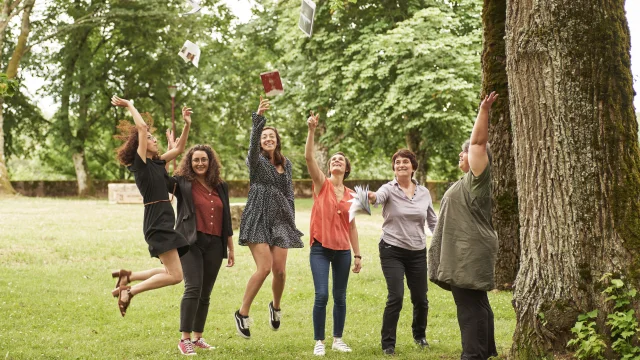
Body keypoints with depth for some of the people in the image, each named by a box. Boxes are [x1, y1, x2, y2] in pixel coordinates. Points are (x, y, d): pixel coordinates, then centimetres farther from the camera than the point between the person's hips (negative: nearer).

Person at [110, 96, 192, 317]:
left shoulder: (157, 163, 16)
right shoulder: (140, 163, -6)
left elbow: (179, 149, 24)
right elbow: (142, 128, -12)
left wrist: (187, 125, 13)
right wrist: (129, 106, -1)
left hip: (165, 224, 9)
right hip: (157, 225, -9)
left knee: (171, 272, 15)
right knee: (175, 275, -13)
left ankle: (128, 276, 19)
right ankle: (129, 291, -5)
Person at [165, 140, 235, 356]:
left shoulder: (221, 187, 13)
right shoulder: (183, 183, 1)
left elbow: (226, 220, 16)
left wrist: (231, 249, 16)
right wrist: (171, 150, -16)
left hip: (214, 245, 4)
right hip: (191, 243, -4)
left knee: (205, 294, 8)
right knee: (193, 288, -16)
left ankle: (198, 337, 18)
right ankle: (185, 339, -13)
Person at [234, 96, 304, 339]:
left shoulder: (286, 164, 13)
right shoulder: (256, 161, -2)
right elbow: (252, 143, -24)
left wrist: (292, 222, 14)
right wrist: (258, 117, -38)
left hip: (281, 221, 4)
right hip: (258, 219, -4)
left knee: (279, 270, -2)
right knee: (264, 267, -17)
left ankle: (276, 306, 28)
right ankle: (242, 313, -3)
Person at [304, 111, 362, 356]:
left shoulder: (351, 196, 8)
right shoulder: (322, 185, 0)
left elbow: (352, 227, 12)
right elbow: (308, 157, -14)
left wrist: (357, 255, 9)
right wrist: (311, 130, -25)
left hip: (343, 251, 3)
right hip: (320, 248, -3)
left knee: (340, 297, 9)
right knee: (322, 295, -10)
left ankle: (338, 339, 22)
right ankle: (319, 342, 1)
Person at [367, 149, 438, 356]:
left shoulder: (424, 192, 4)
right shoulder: (389, 189, -9)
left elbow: (433, 221, 12)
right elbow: (379, 197, -33)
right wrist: (371, 197, -57)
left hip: (418, 253, 4)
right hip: (392, 251, -4)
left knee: (420, 299, 10)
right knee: (396, 297, -15)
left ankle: (420, 335, 37)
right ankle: (388, 343, 0)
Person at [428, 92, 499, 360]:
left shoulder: (478, 178, -11)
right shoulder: (467, 182, 21)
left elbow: (478, 141, -16)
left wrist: (484, 111, -19)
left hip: (471, 254, -11)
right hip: (465, 254, 11)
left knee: (470, 305, -12)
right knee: (475, 305, 14)